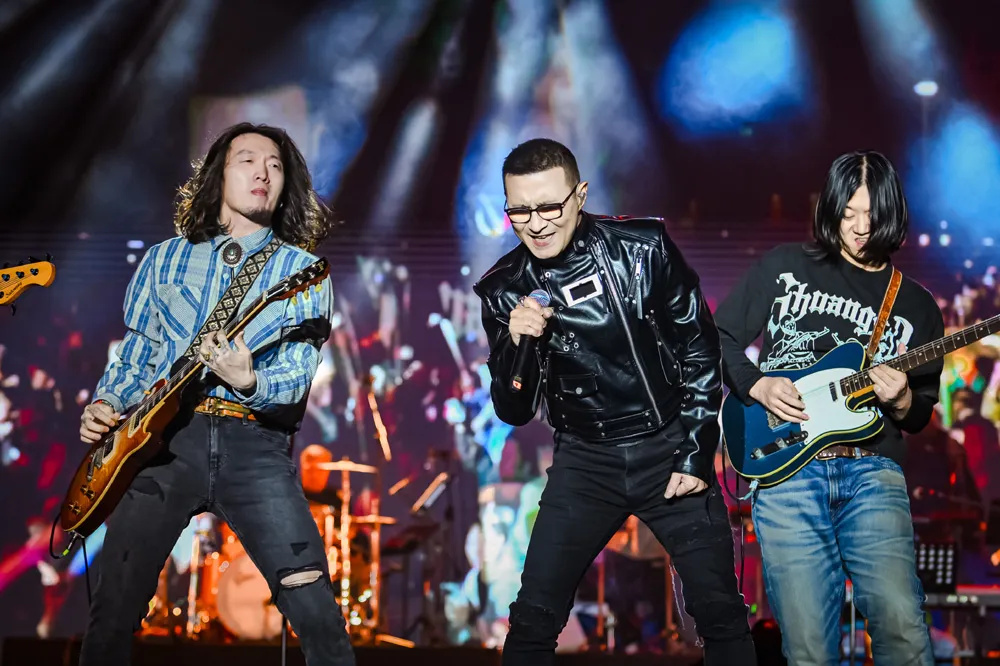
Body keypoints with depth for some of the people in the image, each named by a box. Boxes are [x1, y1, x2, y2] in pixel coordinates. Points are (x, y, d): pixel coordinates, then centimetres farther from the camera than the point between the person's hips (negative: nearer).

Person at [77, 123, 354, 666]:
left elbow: (298, 375, -3)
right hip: (162, 437, 2)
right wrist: (105, 405, 1)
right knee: (114, 610, -2)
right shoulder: (163, 260, 17)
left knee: (313, 606, -15)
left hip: (254, 443, -2)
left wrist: (249, 383, -24)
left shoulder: (302, 270, 8)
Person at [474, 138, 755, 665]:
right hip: (585, 461, 1)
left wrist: (696, 455, -2)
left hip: (668, 450, -1)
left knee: (721, 613, 1)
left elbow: (700, 351, -1)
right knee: (533, 619, -2)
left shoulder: (644, 248, -10)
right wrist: (516, 344, -20)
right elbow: (514, 412, -1)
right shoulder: (505, 290, -4)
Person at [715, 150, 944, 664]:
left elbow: (922, 416, 21)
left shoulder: (917, 306, 16)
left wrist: (901, 401, -2)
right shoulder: (785, 267, 10)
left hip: (871, 469, 1)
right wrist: (758, 386, -4)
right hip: (786, 468, -1)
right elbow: (720, 336, 13)